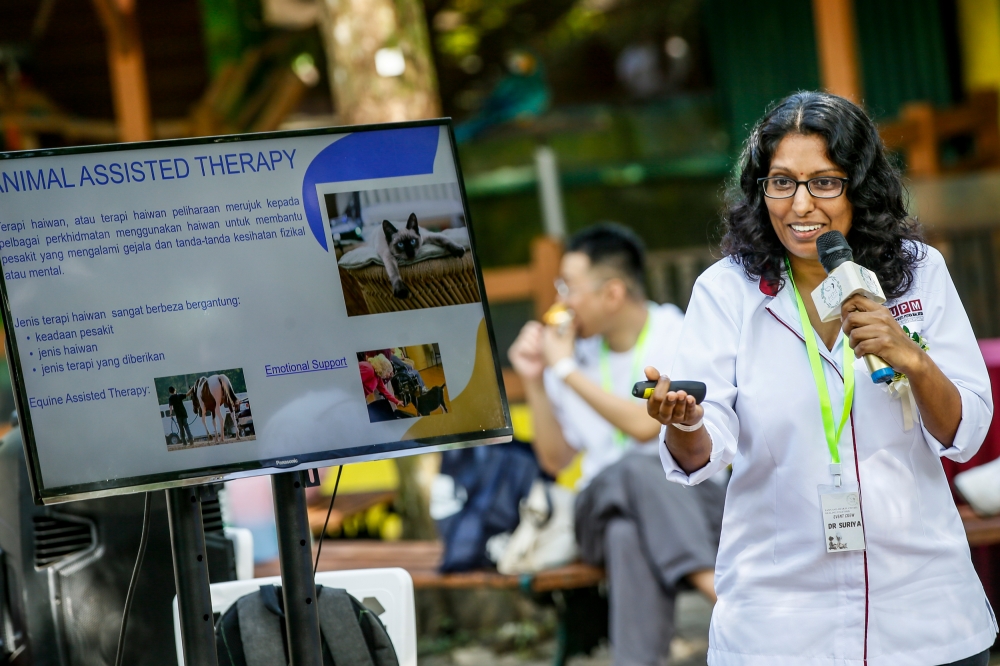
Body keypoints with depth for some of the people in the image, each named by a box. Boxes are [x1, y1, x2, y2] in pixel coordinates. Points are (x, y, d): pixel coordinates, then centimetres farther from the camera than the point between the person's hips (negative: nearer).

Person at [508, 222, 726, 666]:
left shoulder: (681, 338, -3)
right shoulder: (577, 349, 10)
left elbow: (647, 425, -18)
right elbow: (554, 459, 15)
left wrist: (567, 370, -10)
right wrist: (534, 382, 2)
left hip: (690, 498, -2)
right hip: (604, 503, 2)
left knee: (633, 535, -39)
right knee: (633, 469, -36)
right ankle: (720, 591, -47)